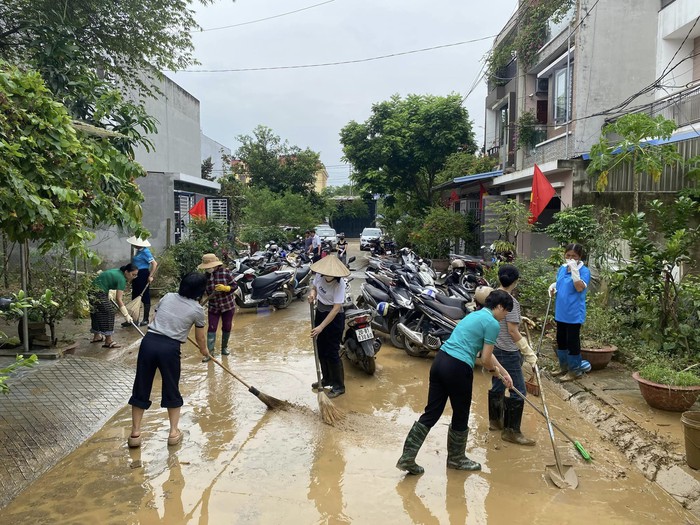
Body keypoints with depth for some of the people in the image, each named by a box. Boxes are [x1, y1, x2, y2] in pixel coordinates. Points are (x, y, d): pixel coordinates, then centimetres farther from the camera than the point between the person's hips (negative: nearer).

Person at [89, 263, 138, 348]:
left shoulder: (118, 272, 7)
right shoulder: (121, 279, -20)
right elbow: (118, 299, -24)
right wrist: (126, 315, -24)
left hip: (94, 290, 10)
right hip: (98, 293, -10)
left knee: (98, 313, 19)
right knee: (107, 314, -6)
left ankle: (96, 336, 32)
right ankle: (108, 342, -4)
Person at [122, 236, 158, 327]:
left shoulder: (145, 252, -16)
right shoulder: (138, 251, 12)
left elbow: (155, 264, -20)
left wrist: (150, 276, -23)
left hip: (143, 276, -10)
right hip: (137, 276, 10)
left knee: (145, 298, 1)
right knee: (135, 298, 12)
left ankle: (145, 320, 10)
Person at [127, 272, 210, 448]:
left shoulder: (167, 297, 14)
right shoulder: (197, 309, 5)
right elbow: (200, 337, 17)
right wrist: (204, 350, 38)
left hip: (149, 342, 3)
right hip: (169, 348, -3)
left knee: (141, 388, 12)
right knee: (171, 390, 15)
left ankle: (135, 434, 18)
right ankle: (174, 432, 21)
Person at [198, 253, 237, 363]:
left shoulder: (226, 272, -14)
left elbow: (235, 286, -12)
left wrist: (225, 288, -29)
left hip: (228, 305, -1)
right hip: (213, 306, 2)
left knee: (227, 327, 10)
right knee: (211, 328, -5)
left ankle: (224, 347, 30)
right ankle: (210, 352, -3)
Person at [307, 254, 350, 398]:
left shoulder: (339, 284, -27)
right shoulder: (319, 275, -9)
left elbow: (336, 308, -29)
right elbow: (314, 287, 13)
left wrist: (321, 327, -32)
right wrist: (312, 293, -13)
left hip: (334, 317, -7)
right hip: (320, 312, 7)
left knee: (332, 352, -3)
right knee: (320, 349, 17)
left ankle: (339, 386, 12)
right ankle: (327, 379, 36)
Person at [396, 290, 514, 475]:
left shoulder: (475, 315, 22)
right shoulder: (492, 323, -6)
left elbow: (486, 352, 30)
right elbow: (486, 359, -6)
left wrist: (504, 372, 35)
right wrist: (495, 370, 16)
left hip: (440, 360, 8)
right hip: (458, 368, -8)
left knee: (431, 413, 12)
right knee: (460, 416, 14)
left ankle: (407, 458, 12)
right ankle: (456, 459, 34)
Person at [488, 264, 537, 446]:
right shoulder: (511, 301, -20)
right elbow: (512, 331, -21)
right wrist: (528, 353, -16)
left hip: (494, 349, 9)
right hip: (508, 353, -9)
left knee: (497, 386, 21)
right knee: (518, 392, 1)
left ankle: (495, 421, 35)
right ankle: (511, 431, 7)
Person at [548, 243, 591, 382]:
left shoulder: (584, 270, -13)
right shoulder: (562, 268, 8)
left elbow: (580, 288, -28)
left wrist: (574, 270, -31)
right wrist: (553, 286, 0)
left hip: (574, 314, -7)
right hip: (561, 312, 8)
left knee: (572, 341, 0)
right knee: (561, 340, 17)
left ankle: (575, 370, 13)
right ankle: (564, 367, 32)